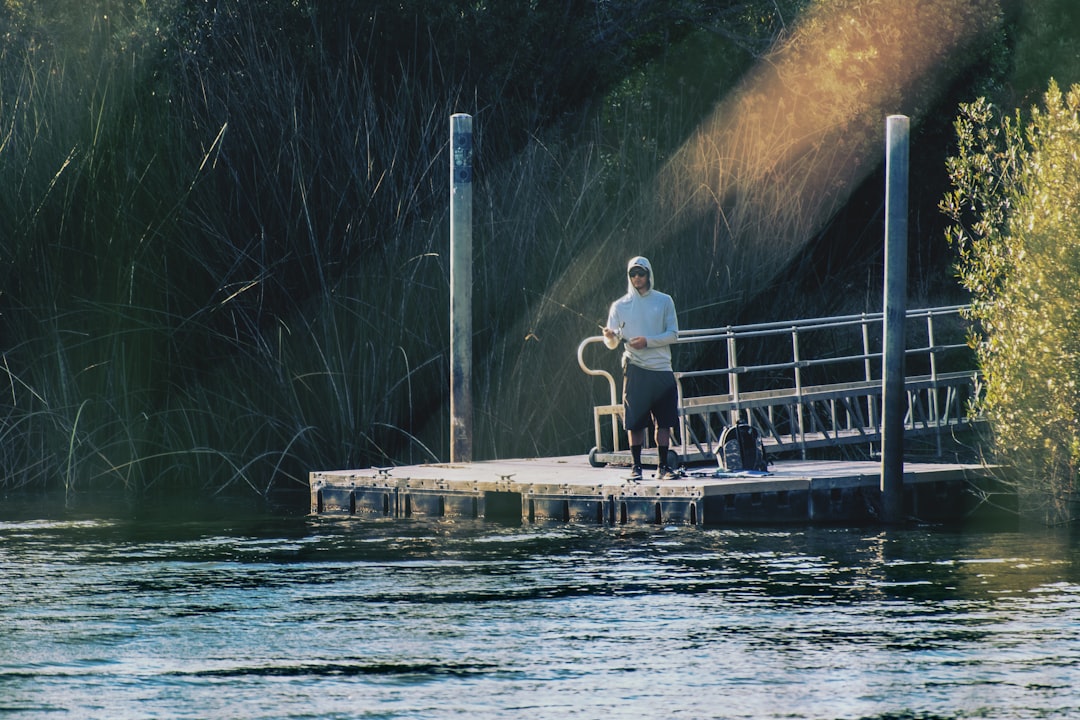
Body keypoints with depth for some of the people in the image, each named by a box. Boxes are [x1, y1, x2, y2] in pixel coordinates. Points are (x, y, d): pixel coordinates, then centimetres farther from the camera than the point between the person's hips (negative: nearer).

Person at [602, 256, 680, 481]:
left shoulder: (664, 301, 7)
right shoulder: (620, 306, 7)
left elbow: (673, 334, 2)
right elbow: (612, 343, 5)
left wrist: (648, 341, -12)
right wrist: (610, 336, -19)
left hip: (662, 369, 1)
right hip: (635, 369, -1)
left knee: (664, 421, 1)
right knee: (635, 422, -3)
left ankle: (663, 466, 8)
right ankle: (636, 466, 3)